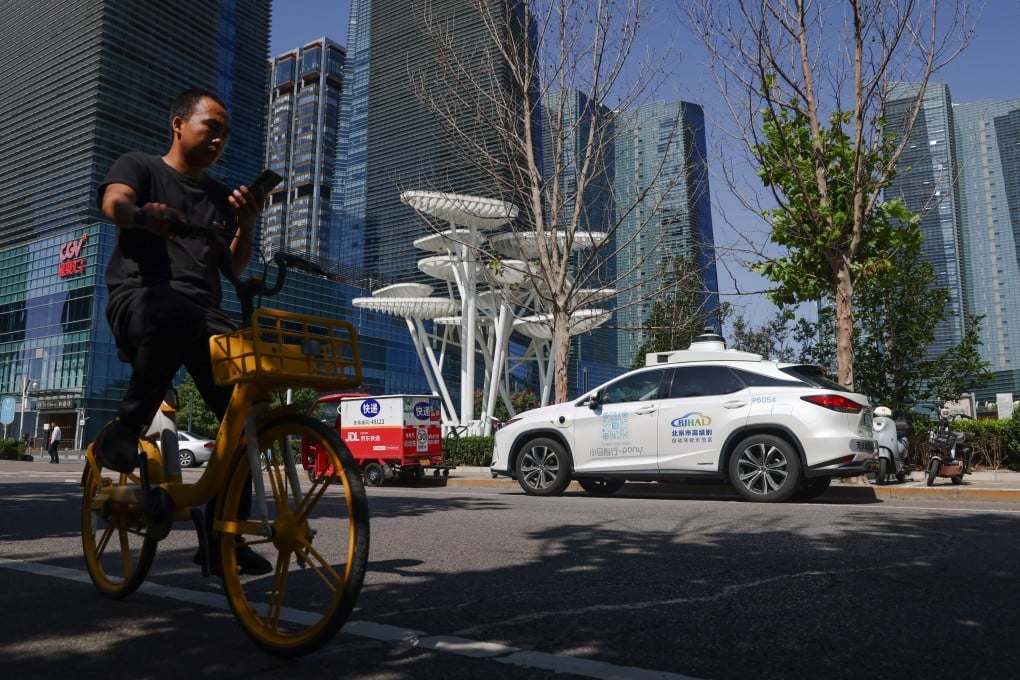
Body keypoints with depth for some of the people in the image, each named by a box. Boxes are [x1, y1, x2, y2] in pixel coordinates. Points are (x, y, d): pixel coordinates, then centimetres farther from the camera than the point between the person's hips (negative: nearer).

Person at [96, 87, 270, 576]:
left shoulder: (220, 196, 27)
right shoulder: (139, 166, 15)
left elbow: (235, 267, 18)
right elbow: (113, 202, -9)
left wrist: (246, 224, 0)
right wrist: (143, 214, -32)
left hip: (204, 308, 5)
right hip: (142, 293, -5)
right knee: (175, 318, -43)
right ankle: (124, 428, -21)